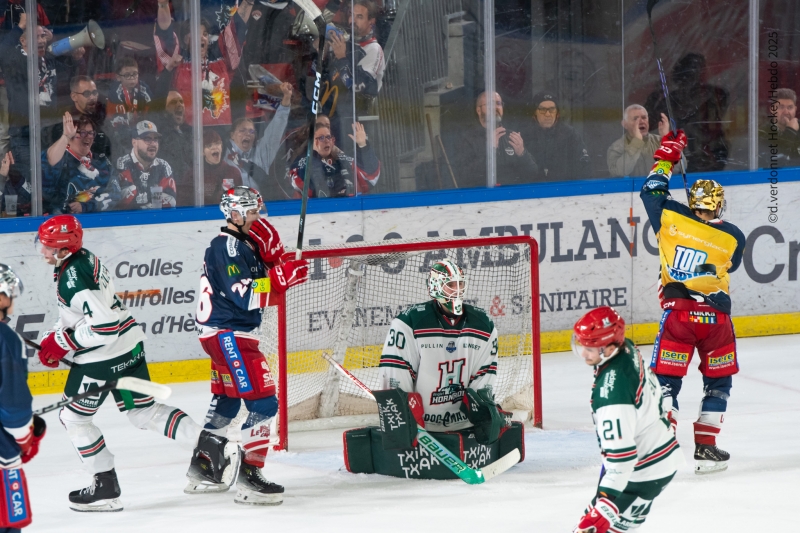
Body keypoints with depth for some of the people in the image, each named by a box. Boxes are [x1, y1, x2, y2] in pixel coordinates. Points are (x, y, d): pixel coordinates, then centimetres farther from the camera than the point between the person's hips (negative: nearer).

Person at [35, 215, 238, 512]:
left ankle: (105, 488, 13)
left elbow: (104, 325, -29)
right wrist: (53, 337, 14)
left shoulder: (73, 278, -24)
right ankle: (212, 446, 6)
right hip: (129, 343, 10)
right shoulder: (83, 258, 8)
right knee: (144, 410, 15)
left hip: (104, 357, -10)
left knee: (73, 417, 7)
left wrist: (64, 342, -19)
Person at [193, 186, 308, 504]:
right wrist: (281, 277, -25)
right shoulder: (227, 247, -16)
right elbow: (244, 296, -24)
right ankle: (249, 479, -19)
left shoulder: (245, 243, 15)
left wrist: (272, 258, -6)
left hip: (229, 334, 11)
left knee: (226, 404, 22)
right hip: (227, 334, -11)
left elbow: (264, 290, 10)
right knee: (263, 403, -16)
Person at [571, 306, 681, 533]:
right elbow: (652, 388, 15)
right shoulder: (627, 349, -7)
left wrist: (605, 502, -36)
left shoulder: (612, 389, -34)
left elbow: (620, 454, -35)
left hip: (645, 470, -10)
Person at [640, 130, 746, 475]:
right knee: (718, 381, 15)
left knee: (666, 378, 6)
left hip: (677, 311, 0)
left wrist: (666, 156, 27)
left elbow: (652, 190, 16)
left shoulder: (671, 217, -1)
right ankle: (705, 447, 11)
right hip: (716, 316, 0)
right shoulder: (733, 237, 0)